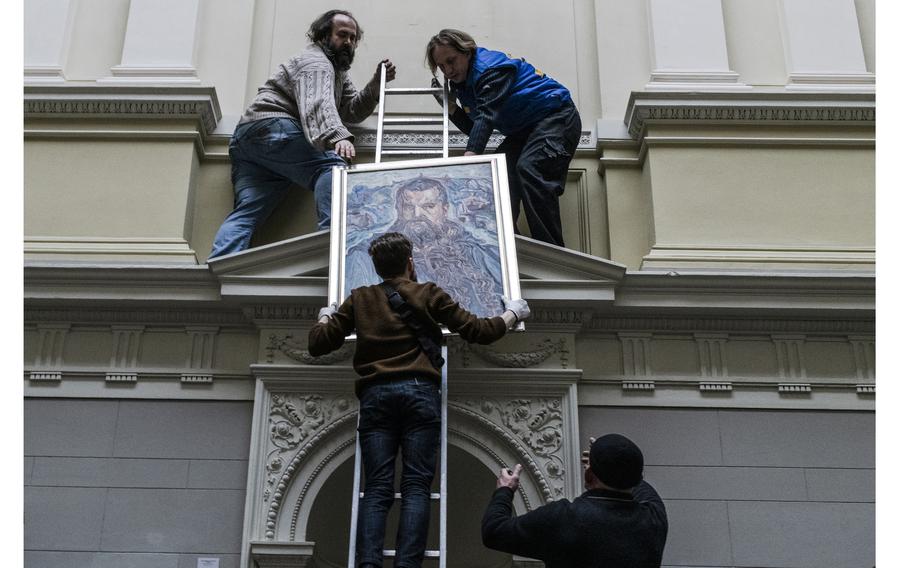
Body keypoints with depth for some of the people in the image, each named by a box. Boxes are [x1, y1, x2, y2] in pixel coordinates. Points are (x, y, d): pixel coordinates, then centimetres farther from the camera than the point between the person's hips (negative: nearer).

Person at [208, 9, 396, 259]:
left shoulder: (337, 70, 31)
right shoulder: (315, 61, -2)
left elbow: (353, 111, 23)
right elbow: (318, 105, -23)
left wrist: (376, 84, 9)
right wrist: (338, 137, -42)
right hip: (272, 128, -10)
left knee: (246, 212, -9)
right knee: (333, 165, -25)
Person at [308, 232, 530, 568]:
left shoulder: (359, 299, 15)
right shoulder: (428, 294, 11)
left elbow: (318, 345, 16)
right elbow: (479, 332, 11)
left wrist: (325, 318, 38)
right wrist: (513, 313, 29)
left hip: (376, 395, 2)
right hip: (419, 392, -1)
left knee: (376, 488, -3)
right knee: (416, 487, -5)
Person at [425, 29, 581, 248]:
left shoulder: (490, 68, -21)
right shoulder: (462, 84, 8)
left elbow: (486, 116, -35)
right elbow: (475, 129, 9)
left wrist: (470, 156, -47)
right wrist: (450, 107, -4)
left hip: (557, 116, -10)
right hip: (524, 130, 10)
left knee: (529, 168, -30)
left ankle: (552, 251, -33)